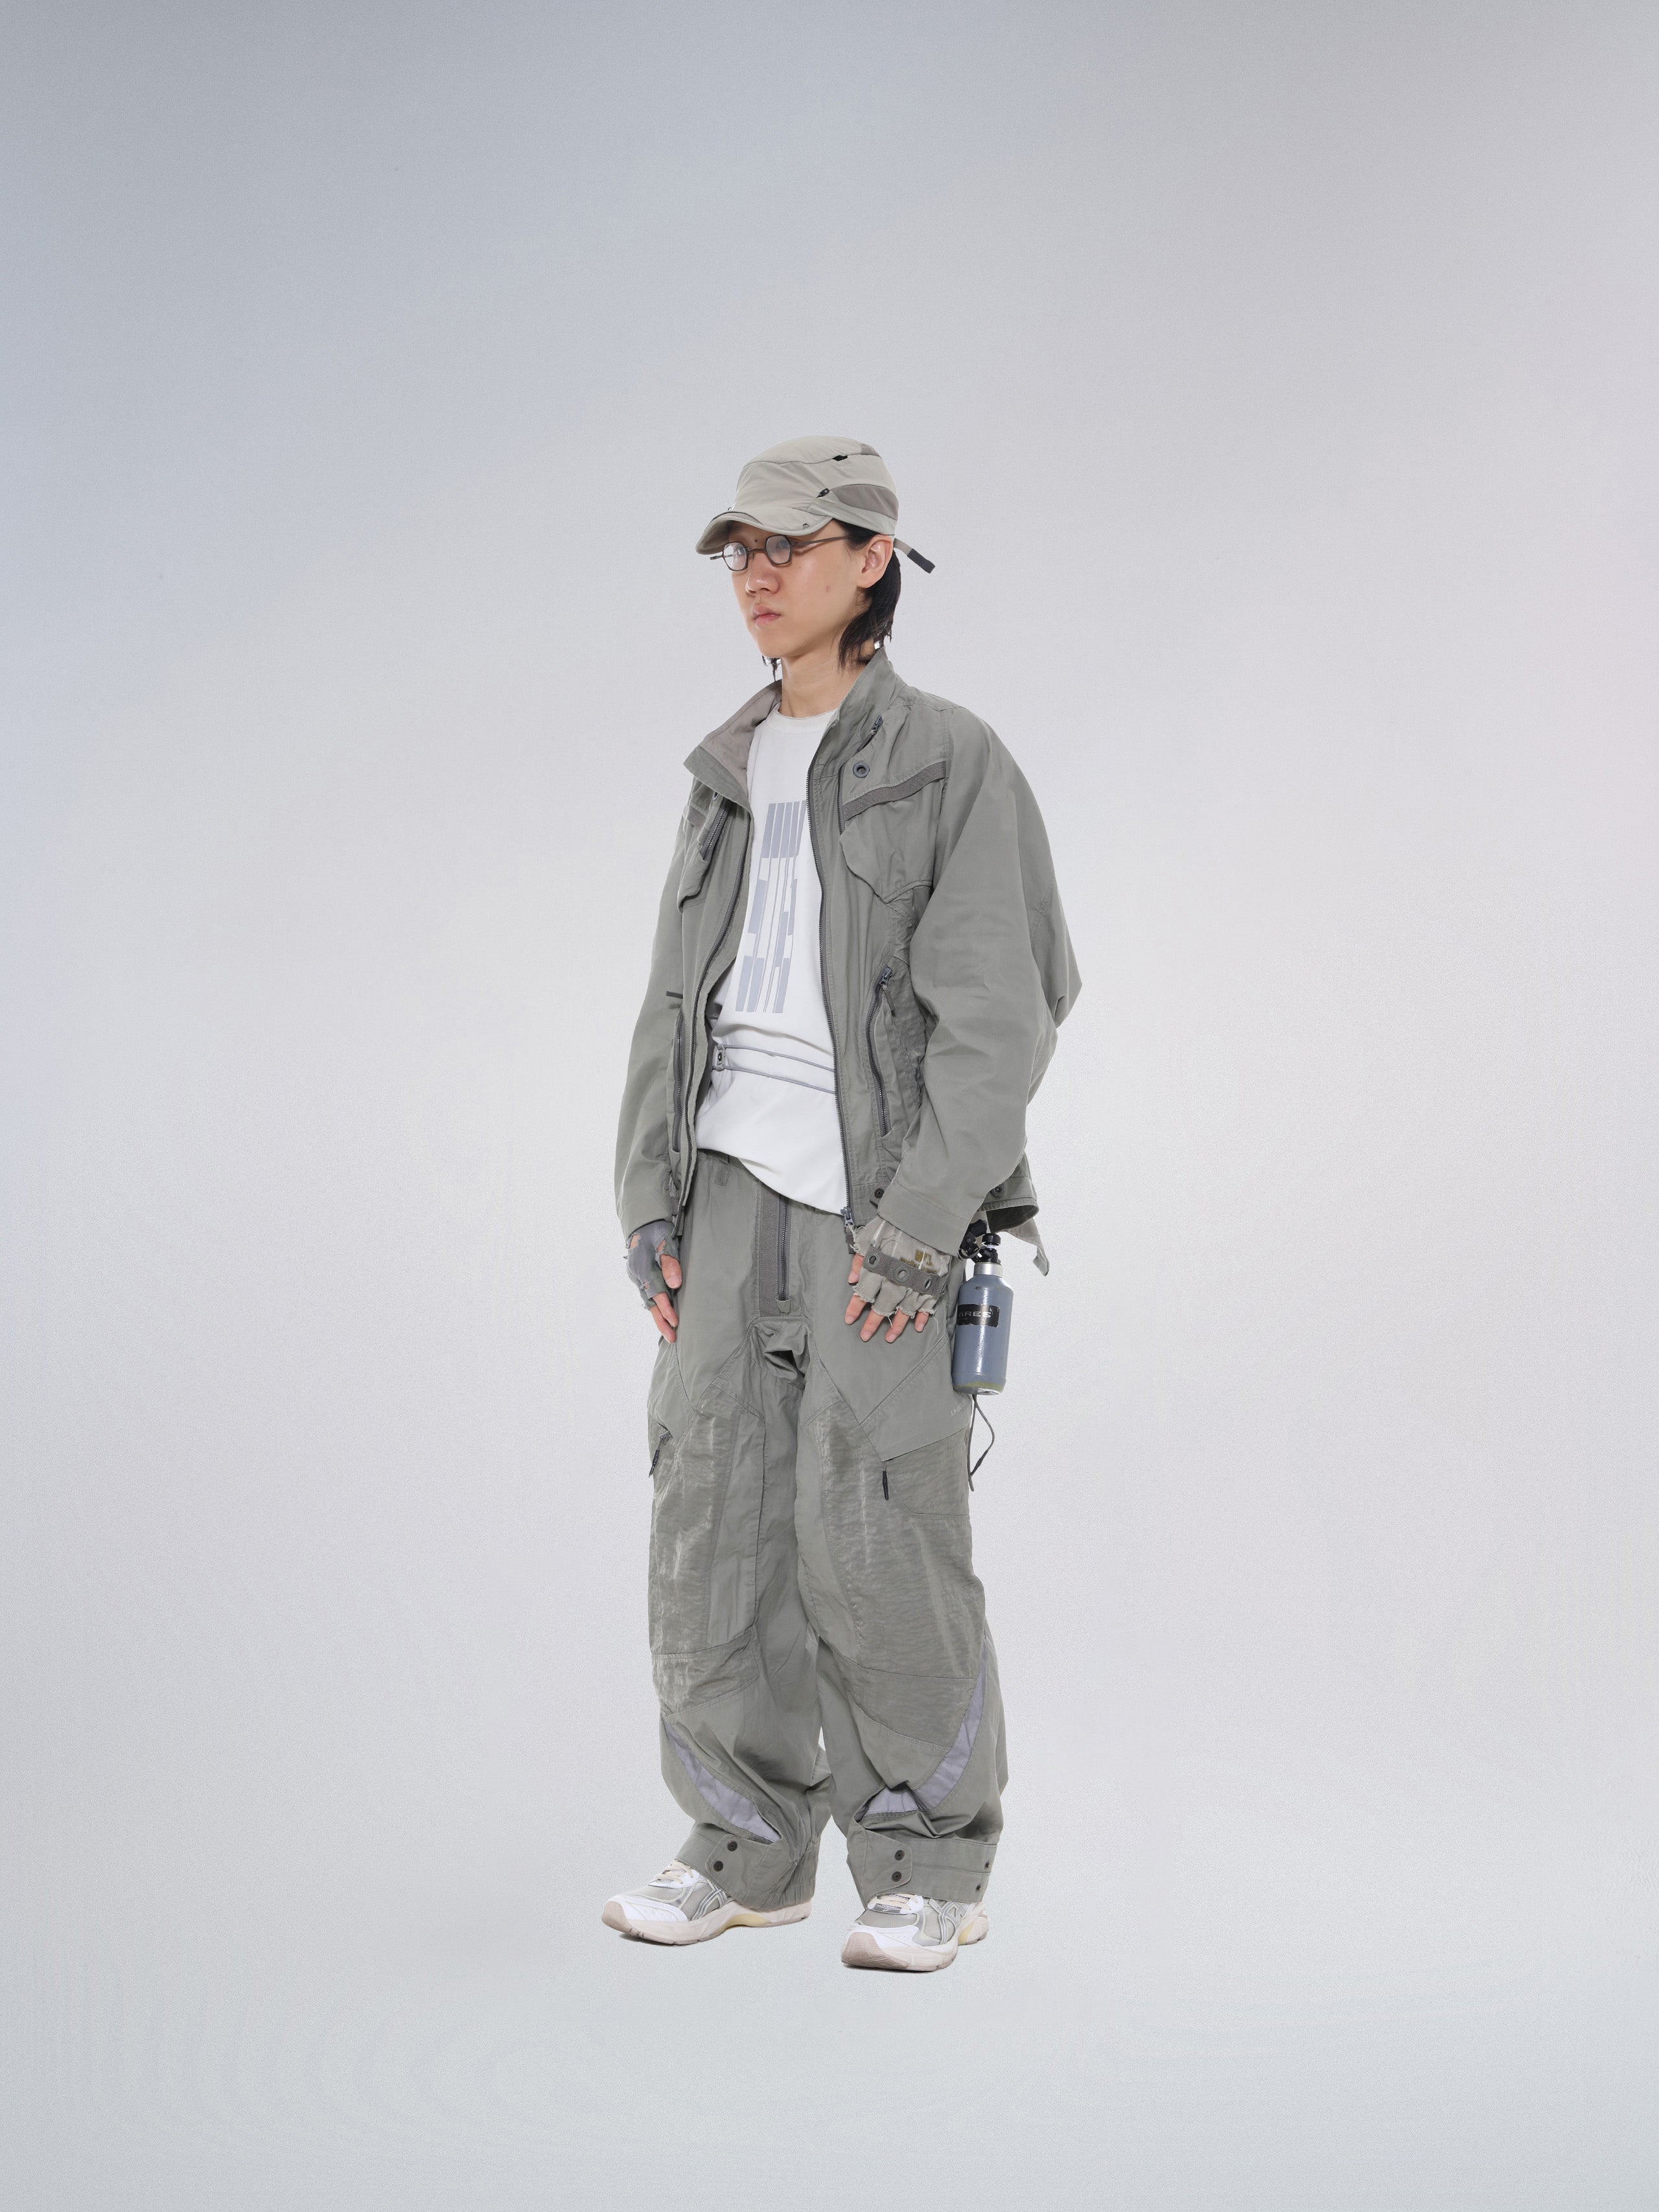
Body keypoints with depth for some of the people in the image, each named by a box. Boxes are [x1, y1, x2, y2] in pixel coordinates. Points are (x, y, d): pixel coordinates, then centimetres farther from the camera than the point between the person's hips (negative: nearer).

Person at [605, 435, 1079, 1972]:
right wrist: (651, 1203, 5)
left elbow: (997, 1017, -11)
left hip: (883, 1198, -6)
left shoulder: (951, 765, -5)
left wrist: (922, 1224, -17)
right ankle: (749, 1849, 16)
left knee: (873, 1531, -5)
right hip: (735, 1180, 6)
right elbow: (678, 1007, 14)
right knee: (714, 1508, 3)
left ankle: (933, 1867, 11)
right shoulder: (728, 779, 14)